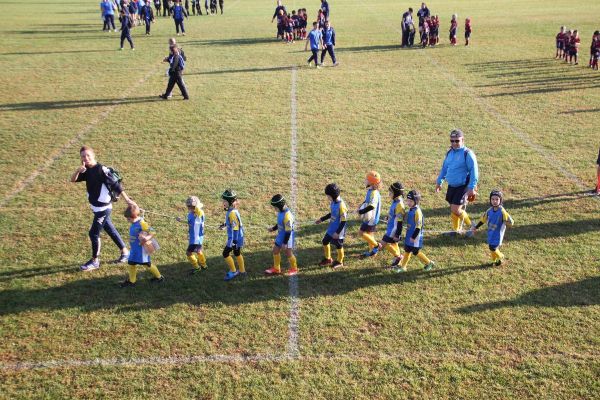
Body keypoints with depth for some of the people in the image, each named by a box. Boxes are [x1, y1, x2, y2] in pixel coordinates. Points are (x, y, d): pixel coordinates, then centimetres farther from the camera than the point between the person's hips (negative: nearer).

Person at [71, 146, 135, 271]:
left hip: (103, 208, -8)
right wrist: (78, 170, -21)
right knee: (110, 230, 17)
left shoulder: (101, 170, -19)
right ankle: (125, 252, 31)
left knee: (94, 233, -2)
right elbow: (73, 180, 0)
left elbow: (116, 185, -20)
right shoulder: (87, 171, 5)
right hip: (97, 207, 8)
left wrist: (127, 199, -21)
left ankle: (95, 261, 12)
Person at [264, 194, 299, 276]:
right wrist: (273, 229, 21)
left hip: (287, 237, -9)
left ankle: (294, 269, 26)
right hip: (281, 235, 9)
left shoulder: (287, 215, -30)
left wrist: (285, 243, -21)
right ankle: (276, 269, 29)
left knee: (288, 253, 5)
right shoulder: (281, 212, -2)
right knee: (275, 250, 14)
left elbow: (288, 231, -25)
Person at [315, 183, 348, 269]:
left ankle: (339, 262, 33)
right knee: (325, 242, 17)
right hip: (331, 229, 8)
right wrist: (321, 219, 18)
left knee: (339, 246, 11)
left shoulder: (341, 205, -28)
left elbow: (343, 221, -24)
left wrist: (337, 232, -22)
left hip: (338, 231, -8)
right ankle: (328, 259, 37)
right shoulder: (332, 202, -2)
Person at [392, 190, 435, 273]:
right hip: (409, 235, 8)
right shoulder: (410, 210, 6)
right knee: (407, 251, 11)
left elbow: (418, 226, -22)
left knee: (416, 252, 3)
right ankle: (402, 267, 18)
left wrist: (414, 237, -21)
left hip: (415, 237, -8)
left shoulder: (417, 211, -22)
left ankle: (429, 263, 19)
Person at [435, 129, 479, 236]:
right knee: (453, 209, 12)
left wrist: (472, 188, -18)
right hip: (451, 186, 7)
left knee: (455, 210, -11)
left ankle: (471, 226, 13)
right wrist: (439, 182, 23)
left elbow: (474, 171, -15)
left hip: (463, 187, -6)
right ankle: (455, 229, 30)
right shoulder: (449, 153, 8)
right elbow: (444, 167, 21)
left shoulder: (467, 154, -13)